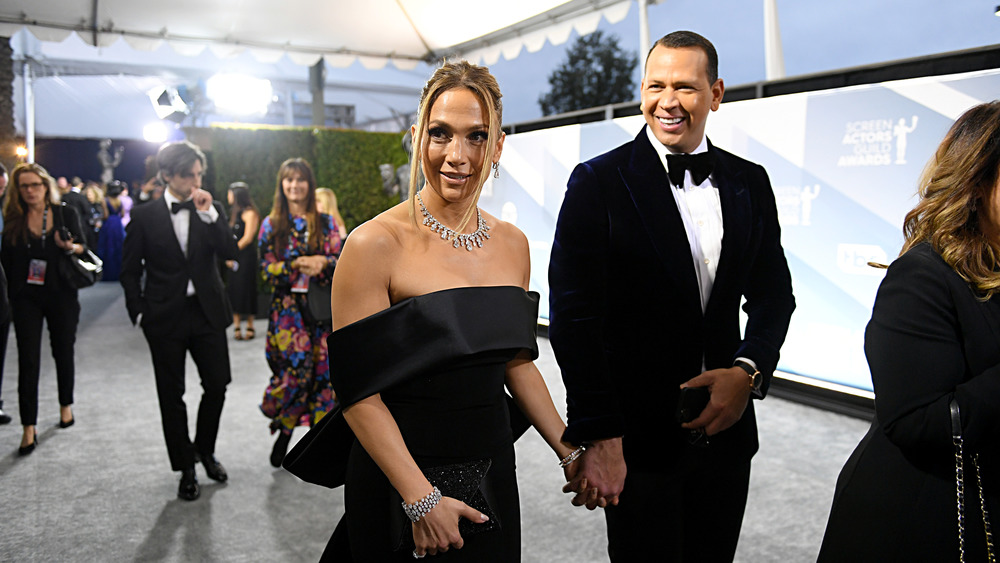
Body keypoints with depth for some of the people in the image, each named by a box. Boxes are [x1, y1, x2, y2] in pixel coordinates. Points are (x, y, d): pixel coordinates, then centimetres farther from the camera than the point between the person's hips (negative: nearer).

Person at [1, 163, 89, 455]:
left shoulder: (66, 214, 1)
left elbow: (83, 247, 1)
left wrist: (70, 247, -19)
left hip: (61, 295, 0)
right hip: (26, 298, 0)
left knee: (63, 352, 12)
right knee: (28, 360, -3)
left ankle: (66, 405, 34)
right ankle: (29, 427, 1)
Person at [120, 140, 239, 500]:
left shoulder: (211, 210, 3)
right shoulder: (145, 216, -2)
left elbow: (230, 253, -9)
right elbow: (130, 270, 3)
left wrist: (209, 214, -17)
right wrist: (139, 312, -3)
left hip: (207, 312, 2)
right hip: (165, 318, -1)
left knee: (217, 385, 6)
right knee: (171, 395, 7)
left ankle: (205, 449, 31)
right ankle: (186, 468, 22)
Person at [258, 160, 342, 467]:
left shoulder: (326, 222, 9)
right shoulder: (272, 224, 7)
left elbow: (339, 261, 5)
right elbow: (267, 269, 1)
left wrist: (322, 263, -17)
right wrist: (297, 266, -17)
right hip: (287, 308, -1)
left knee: (322, 369, -1)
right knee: (295, 369, -7)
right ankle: (284, 433, 15)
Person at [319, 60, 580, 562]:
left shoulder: (513, 244, 2)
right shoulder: (375, 244, -15)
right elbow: (358, 392, -15)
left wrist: (570, 452, 3)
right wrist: (421, 499, -16)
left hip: (492, 471, 5)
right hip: (399, 481, -5)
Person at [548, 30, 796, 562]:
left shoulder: (750, 183, 6)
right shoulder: (599, 182, -8)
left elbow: (773, 292, 9)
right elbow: (573, 317, -13)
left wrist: (748, 370, -10)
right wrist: (598, 438, -15)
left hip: (725, 426, 5)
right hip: (637, 438, -4)